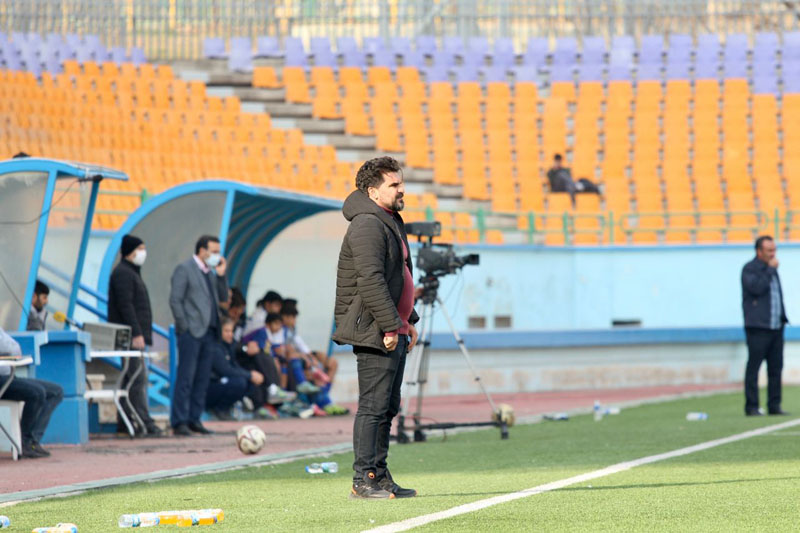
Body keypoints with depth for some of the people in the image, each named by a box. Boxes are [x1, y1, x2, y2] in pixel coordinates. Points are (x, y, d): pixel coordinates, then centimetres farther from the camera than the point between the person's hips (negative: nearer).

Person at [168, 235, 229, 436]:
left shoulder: (211, 272, 18)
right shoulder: (184, 269, -4)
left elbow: (223, 298, 17)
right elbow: (175, 300, -9)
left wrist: (221, 276, 5)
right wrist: (184, 327, -14)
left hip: (209, 333, 7)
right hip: (192, 332, -7)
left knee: (202, 379, 7)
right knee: (186, 378, -8)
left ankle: (194, 419, 12)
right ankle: (179, 422, -9)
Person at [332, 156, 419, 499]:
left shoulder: (389, 222, 20)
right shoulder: (367, 225, -14)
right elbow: (371, 280, -22)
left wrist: (408, 320, 24)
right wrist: (390, 326, -23)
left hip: (394, 332, 11)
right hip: (374, 333, -11)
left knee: (388, 407, 12)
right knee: (374, 406, -10)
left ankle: (380, 477, 17)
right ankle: (364, 480, -8)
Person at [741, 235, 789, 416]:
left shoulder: (771, 268, 19)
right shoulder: (749, 269, -5)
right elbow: (757, 288, -22)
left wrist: (782, 317, 19)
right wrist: (770, 269, -14)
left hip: (776, 327, 8)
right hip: (758, 327, -8)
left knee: (776, 367, 6)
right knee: (753, 367, -5)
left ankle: (774, 406, 9)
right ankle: (751, 407, -3)